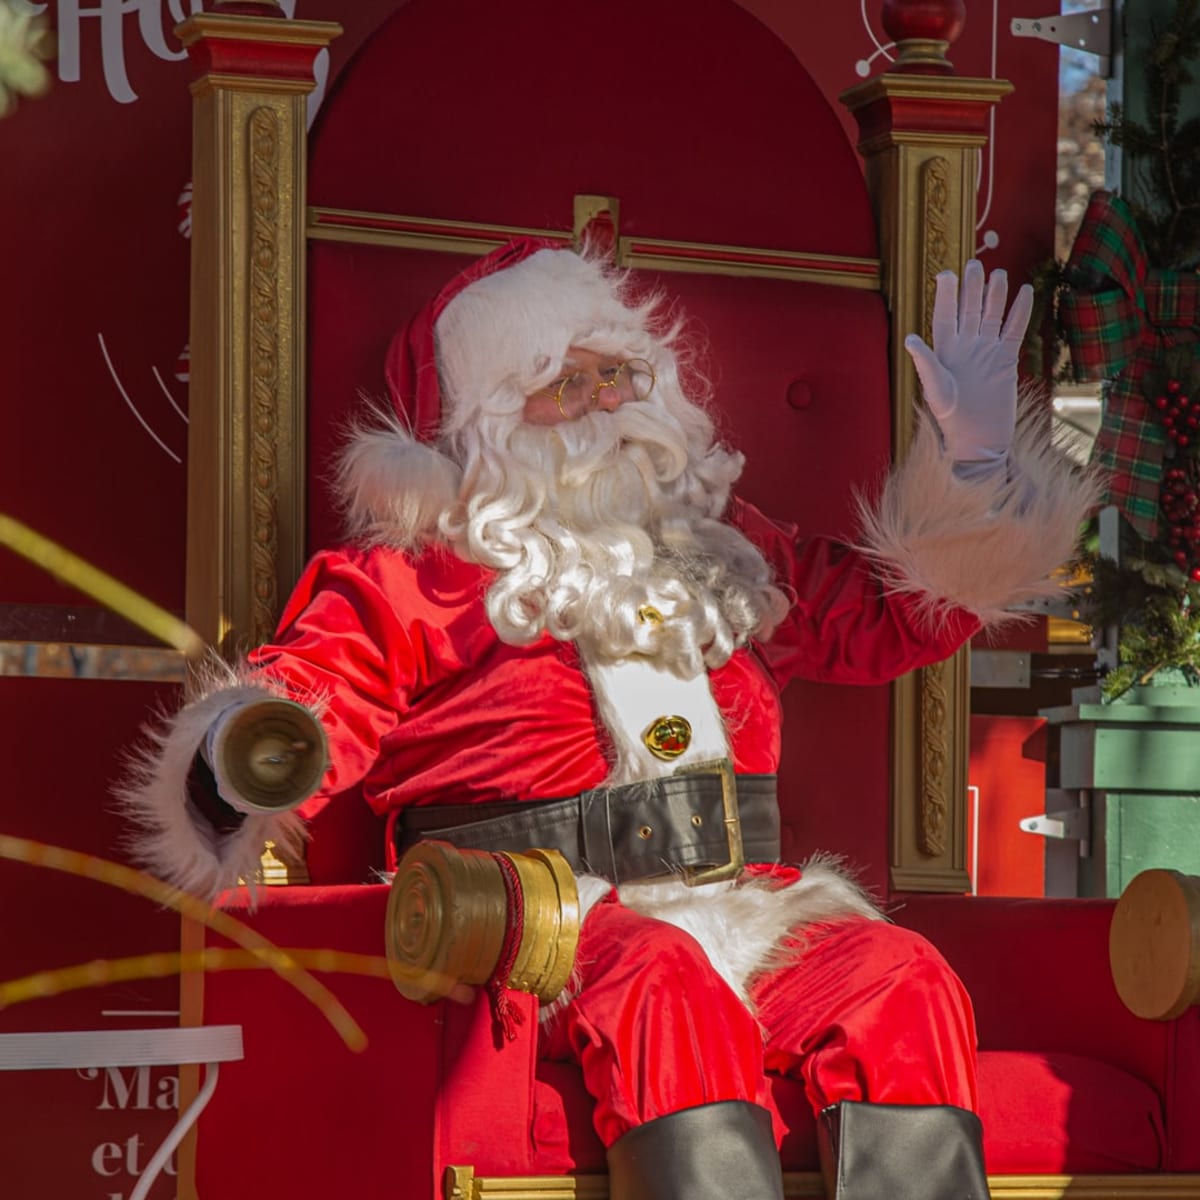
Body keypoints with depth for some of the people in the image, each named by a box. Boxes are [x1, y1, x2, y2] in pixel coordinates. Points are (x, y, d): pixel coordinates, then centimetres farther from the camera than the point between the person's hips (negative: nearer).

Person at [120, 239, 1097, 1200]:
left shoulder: (721, 553, 27)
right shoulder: (405, 579, 11)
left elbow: (890, 616, 32)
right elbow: (312, 699, -1)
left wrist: (971, 462, 20)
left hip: (740, 907, 4)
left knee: (899, 981, -26)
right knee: (662, 987, -38)